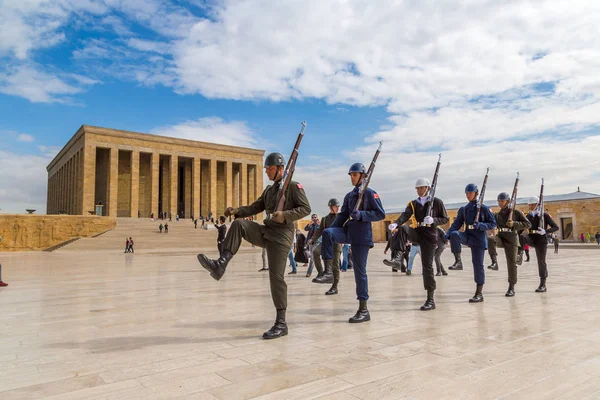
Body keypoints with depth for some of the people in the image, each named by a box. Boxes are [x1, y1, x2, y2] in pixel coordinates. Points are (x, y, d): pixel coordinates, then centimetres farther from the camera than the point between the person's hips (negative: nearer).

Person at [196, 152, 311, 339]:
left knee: (276, 276, -9)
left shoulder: (293, 186, -2)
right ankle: (220, 265, -22)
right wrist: (236, 210, -1)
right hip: (265, 232, 7)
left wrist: (285, 215, -22)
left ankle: (281, 323, 0)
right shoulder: (269, 190, 20)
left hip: (281, 236, -7)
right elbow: (254, 208, 16)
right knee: (239, 224, -14)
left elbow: (306, 209, -9)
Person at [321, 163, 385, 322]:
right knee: (327, 232, -23)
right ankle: (327, 269, -22)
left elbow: (381, 214, -6)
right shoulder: (349, 196, 17)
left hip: (362, 234, -6)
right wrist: (331, 231, 2)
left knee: (360, 270, -3)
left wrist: (361, 215, -19)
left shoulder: (370, 193, -2)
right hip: (348, 231, 6)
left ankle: (363, 310, 7)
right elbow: (342, 215, 16)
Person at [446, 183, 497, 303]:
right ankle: (458, 261, -23)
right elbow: (456, 224, 6)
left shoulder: (483, 208, 0)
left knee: (478, 264, -3)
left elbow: (493, 224, 0)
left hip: (479, 239, -3)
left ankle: (479, 294, 6)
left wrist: (479, 225, -19)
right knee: (454, 234, -30)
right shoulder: (463, 209, 10)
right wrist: (446, 236, -10)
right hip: (468, 236, 3)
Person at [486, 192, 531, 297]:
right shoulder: (496, 215, 14)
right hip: (500, 237, 3)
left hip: (511, 239, -3)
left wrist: (514, 224, -15)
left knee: (511, 263, -3)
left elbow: (528, 224, 0)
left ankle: (511, 288, 6)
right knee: (490, 240, -33)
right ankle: (494, 262, -32)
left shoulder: (515, 212, 3)